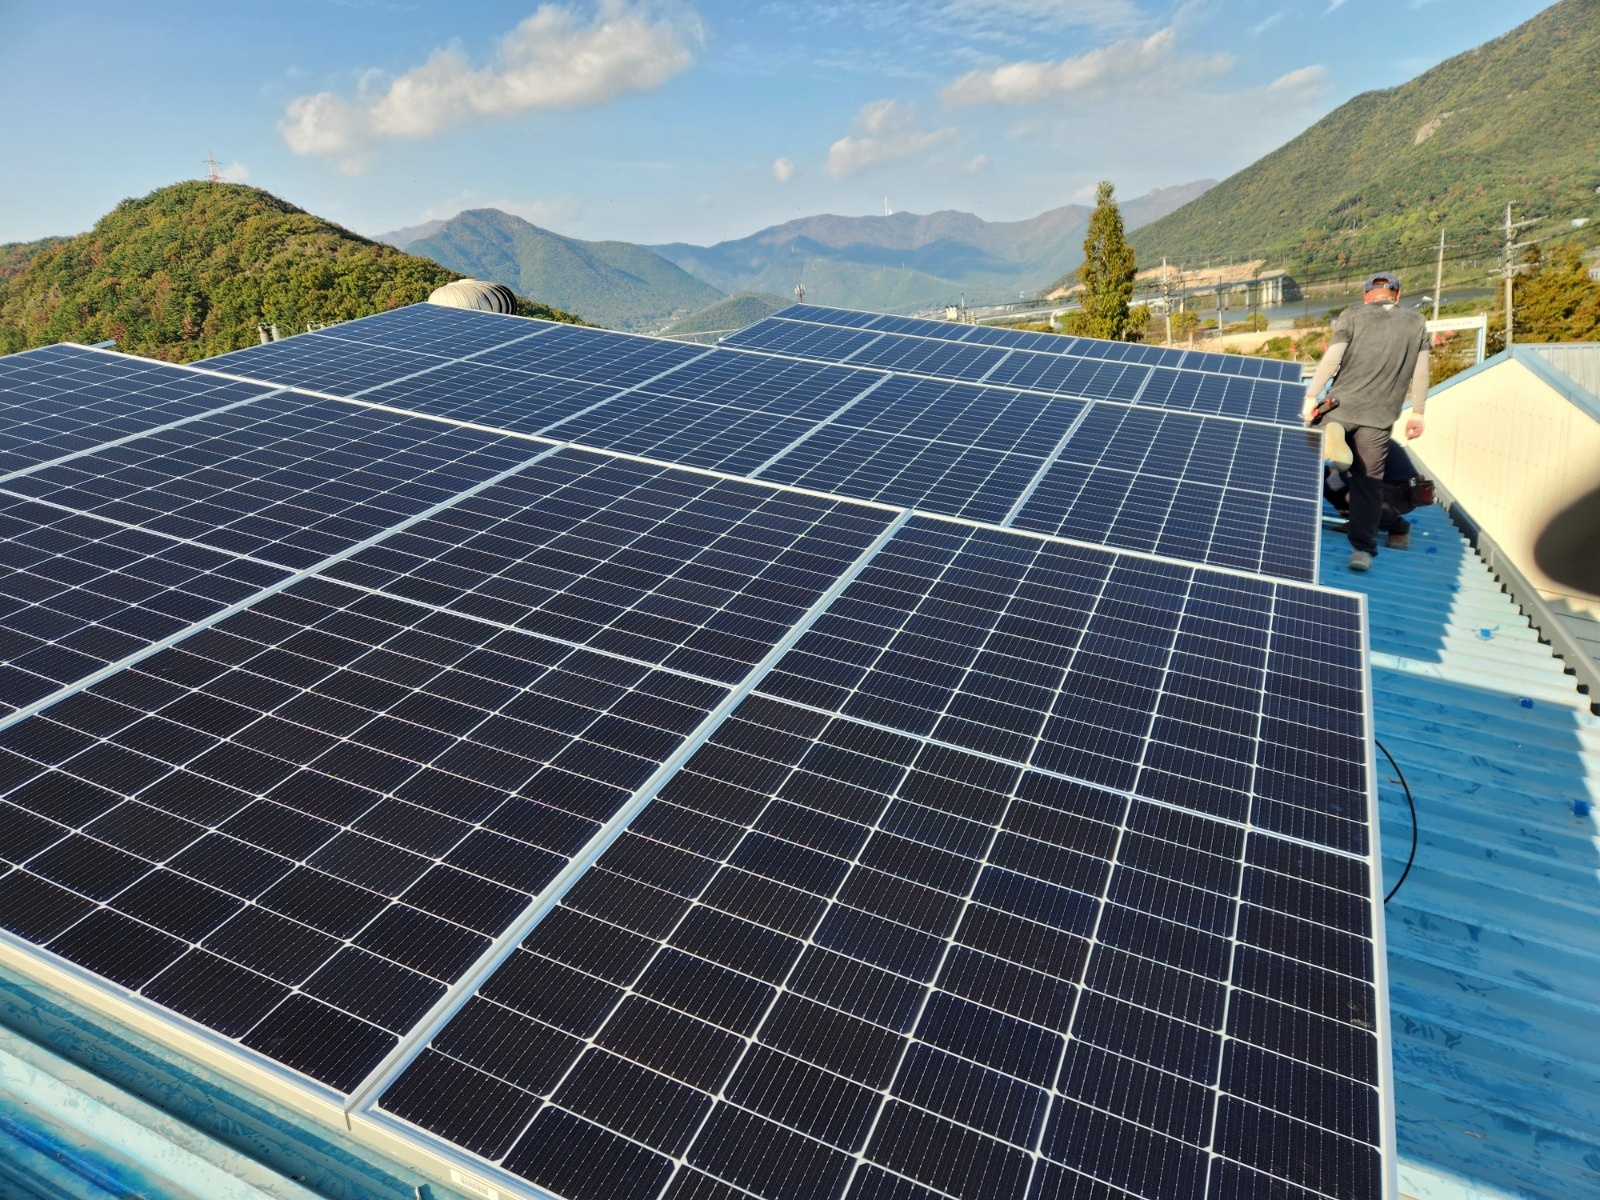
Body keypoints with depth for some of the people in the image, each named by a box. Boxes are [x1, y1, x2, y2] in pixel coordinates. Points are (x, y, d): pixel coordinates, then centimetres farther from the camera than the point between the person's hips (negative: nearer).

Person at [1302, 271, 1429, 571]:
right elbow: (1421, 372, 10)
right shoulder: (1416, 322, 11)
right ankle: (1363, 549, 3)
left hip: (1340, 406, -2)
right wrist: (1418, 412, 15)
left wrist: (1312, 396, -4)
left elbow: (1331, 359, -8)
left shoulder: (1352, 316, 3)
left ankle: (1332, 438, -16)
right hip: (1379, 416, 2)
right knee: (1369, 482, 7)